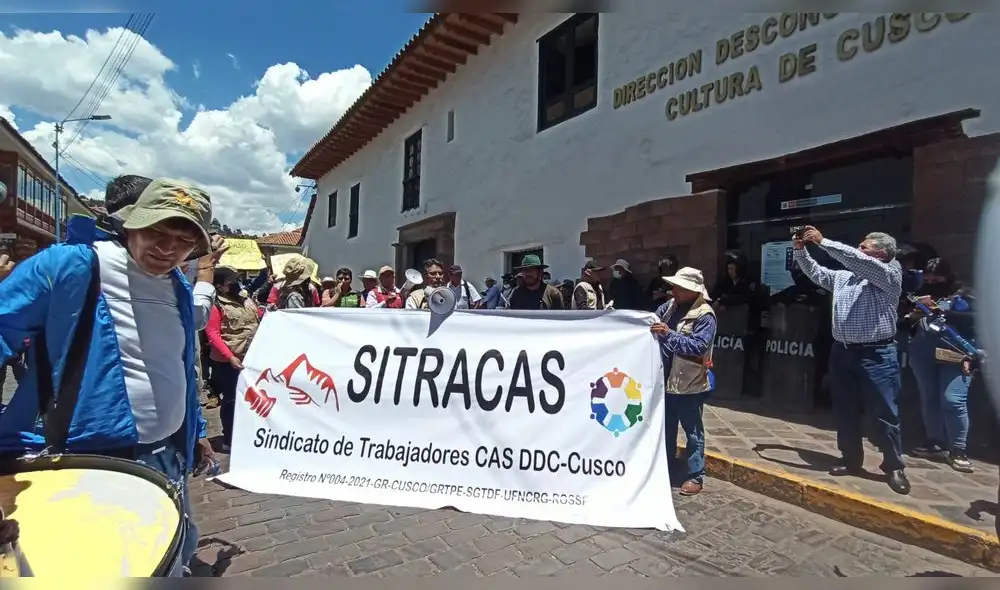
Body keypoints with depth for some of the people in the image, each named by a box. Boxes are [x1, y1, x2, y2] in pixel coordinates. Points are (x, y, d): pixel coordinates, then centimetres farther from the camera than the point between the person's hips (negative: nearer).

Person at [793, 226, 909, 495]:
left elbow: (858, 261, -19)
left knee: (884, 414, 2)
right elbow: (815, 272, 20)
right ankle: (851, 460, 25)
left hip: (876, 355, -6)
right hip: (842, 352, 6)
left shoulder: (890, 275, -5)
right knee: (845, 411, 12)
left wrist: (822, 241, -20)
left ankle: (893, 467, 17)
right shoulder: (843, 277, 15)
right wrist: (801, 250, 4)